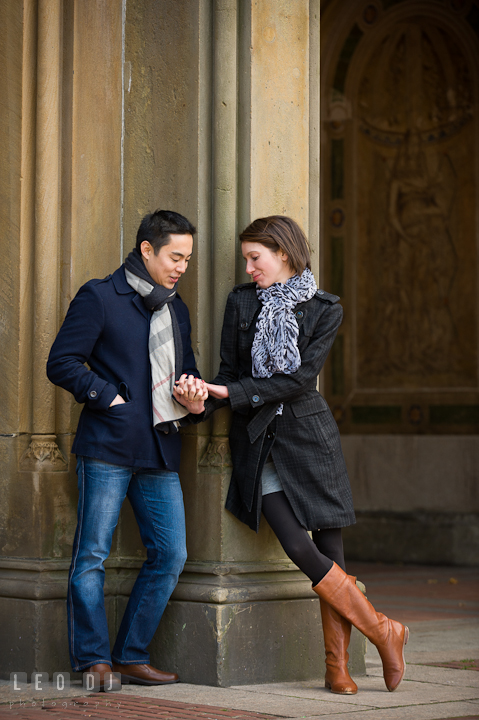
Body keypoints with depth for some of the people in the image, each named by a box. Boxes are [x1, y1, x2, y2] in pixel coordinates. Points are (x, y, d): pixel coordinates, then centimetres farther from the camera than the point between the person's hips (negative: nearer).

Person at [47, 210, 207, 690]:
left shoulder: (177, 311, 20)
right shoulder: (99, 298, -1)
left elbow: (185, 371, 28)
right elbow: (61, 363, -5)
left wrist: (193, 400, 5)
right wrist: (110, 398, -13)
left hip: (159, 452, 7)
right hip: (107, 447, -7)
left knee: (170, 553, 2)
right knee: (92, 555, -4)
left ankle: (131, 656, 12)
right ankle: (93, 660, 4)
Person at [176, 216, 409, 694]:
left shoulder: (324, 309, 2)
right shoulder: (241, 301, 9)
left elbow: (302, 377, -8)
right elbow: (229, 371, 8)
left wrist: (234, 392, -14)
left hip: (308, 434, -1)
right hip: (257, 440, 1)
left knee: (330, 549, -3)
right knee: (299, 549, -12)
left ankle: (337, 665, 9)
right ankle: (383, 632, 2)